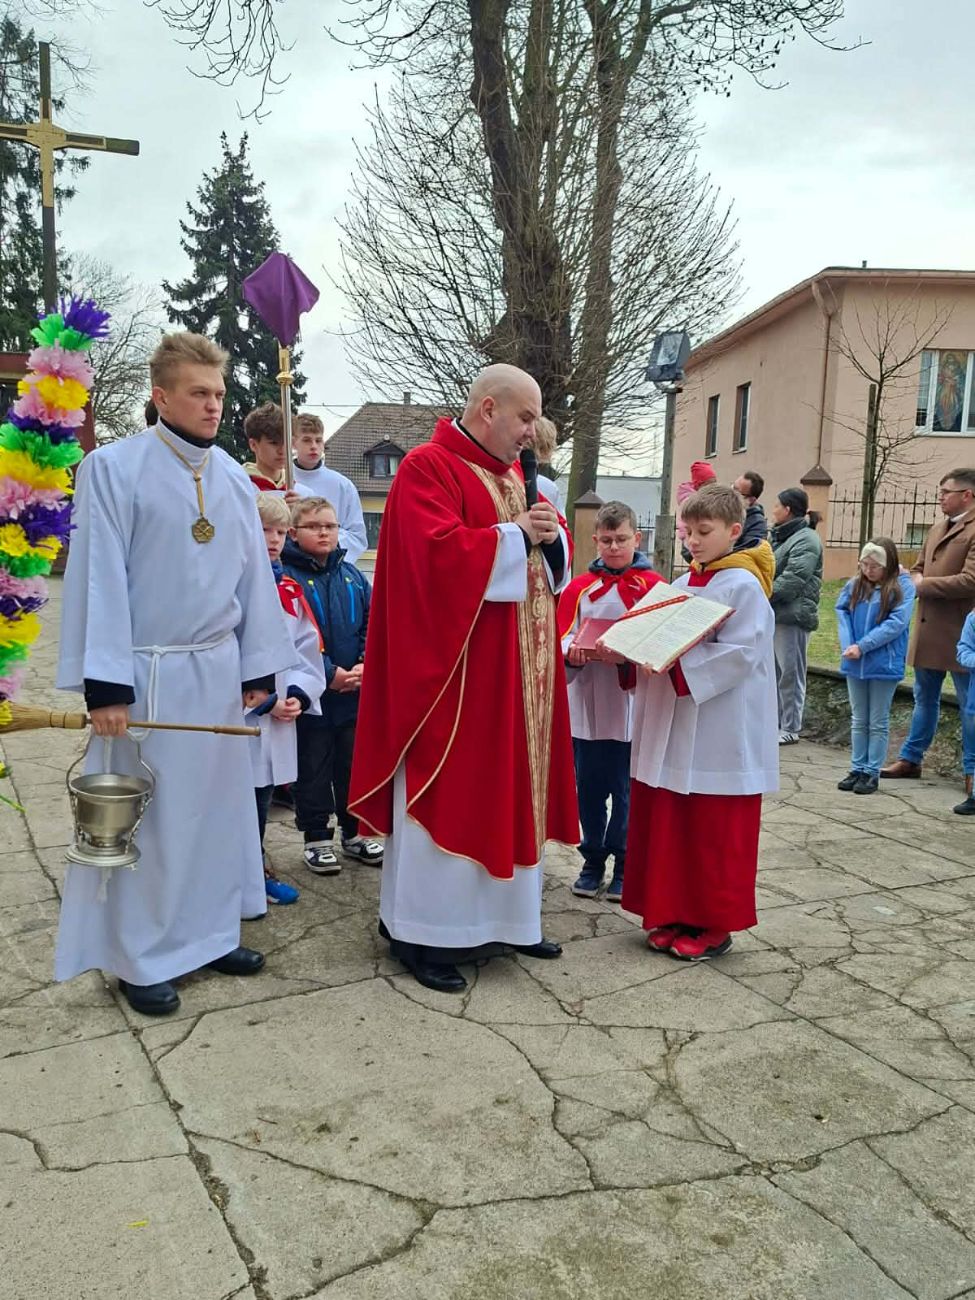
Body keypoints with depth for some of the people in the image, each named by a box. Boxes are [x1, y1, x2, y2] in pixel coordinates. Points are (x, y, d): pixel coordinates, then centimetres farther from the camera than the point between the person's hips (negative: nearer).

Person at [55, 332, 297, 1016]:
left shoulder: (234, 477, 7)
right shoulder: (114, 467, -9)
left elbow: (254, 575, 9)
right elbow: (100, 577, -12)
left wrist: (259, 668, 8)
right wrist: (105, 684, -15)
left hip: (218, 671, 5)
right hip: (148, 673, -5)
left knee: (217, 805, 14)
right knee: (144, 815, 5)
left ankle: (211, 932, 31)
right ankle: (140, 958, 21)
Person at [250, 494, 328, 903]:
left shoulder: (289, 589, 10)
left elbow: (306, 649, 11)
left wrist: (298, 693, -6)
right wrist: (264, 701, -15)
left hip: (278, 718, 7)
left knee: (261, 794, 19)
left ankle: (255, 868, 34)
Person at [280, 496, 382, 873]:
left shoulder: (351, 576, 7)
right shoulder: (287, 578, -10)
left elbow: (372, 623, 4)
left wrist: (365, 663, -11)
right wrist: (329, 673, -19)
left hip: (355, 691, 5)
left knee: (353, 763, 15)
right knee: (313, 767, 8)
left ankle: (354, 832, 29)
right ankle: (316, 838, 21)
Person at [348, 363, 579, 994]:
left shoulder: (514, 475, 17)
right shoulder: (428, 468, -10)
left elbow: (552, 558, 18)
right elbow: (438, 552, -24)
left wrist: (551, 537, -5)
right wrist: (516, 535, -16)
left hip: (516, 669, 9)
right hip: (454, 666, -9)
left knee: (510, 788, 14)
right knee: (448, 793, -2)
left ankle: (502, 915, 27)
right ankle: (421, 932, 11)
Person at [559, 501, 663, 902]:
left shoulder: (654, 586, -1)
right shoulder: (580, 587, 6)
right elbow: (563, 638, 0)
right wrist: (572, 653, -22)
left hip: (633, 706, -2)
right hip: (587, 706, 2)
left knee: (627, 789, 6)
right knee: (589, 786, 10)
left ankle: (624, 863, 20)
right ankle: (593, 860, 25)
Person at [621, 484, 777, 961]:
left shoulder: (744, 586, -9)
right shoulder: (681, 586, 13)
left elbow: (740, 653, -19)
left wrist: (677, 667, -24)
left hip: (721, 736, -7)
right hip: (673, 730, 7)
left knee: (714, 836, 4)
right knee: (667, 826, 11)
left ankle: (714, 924, 18)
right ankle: (673, 914, 25)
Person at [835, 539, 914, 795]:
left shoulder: (902, 587, -9)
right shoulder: (855, 584, 3)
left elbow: (896, 623, -16)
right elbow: (841, 610, 2)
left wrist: (862, 646, -19)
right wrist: (847, 644, -12)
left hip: (884, 665, -4)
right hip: (854, 663, 4)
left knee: (878, 722, 7)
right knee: (859, 720, 14)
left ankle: (871, 773, 14)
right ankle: (857, 769, 22)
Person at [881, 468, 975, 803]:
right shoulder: (936, 530, 14)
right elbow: (918, 570, 20)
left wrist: (923, 584, -12)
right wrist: (912, 580, -3)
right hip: (928, 629, 8)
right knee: (924, 699, 17)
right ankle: (911, 758, 27)